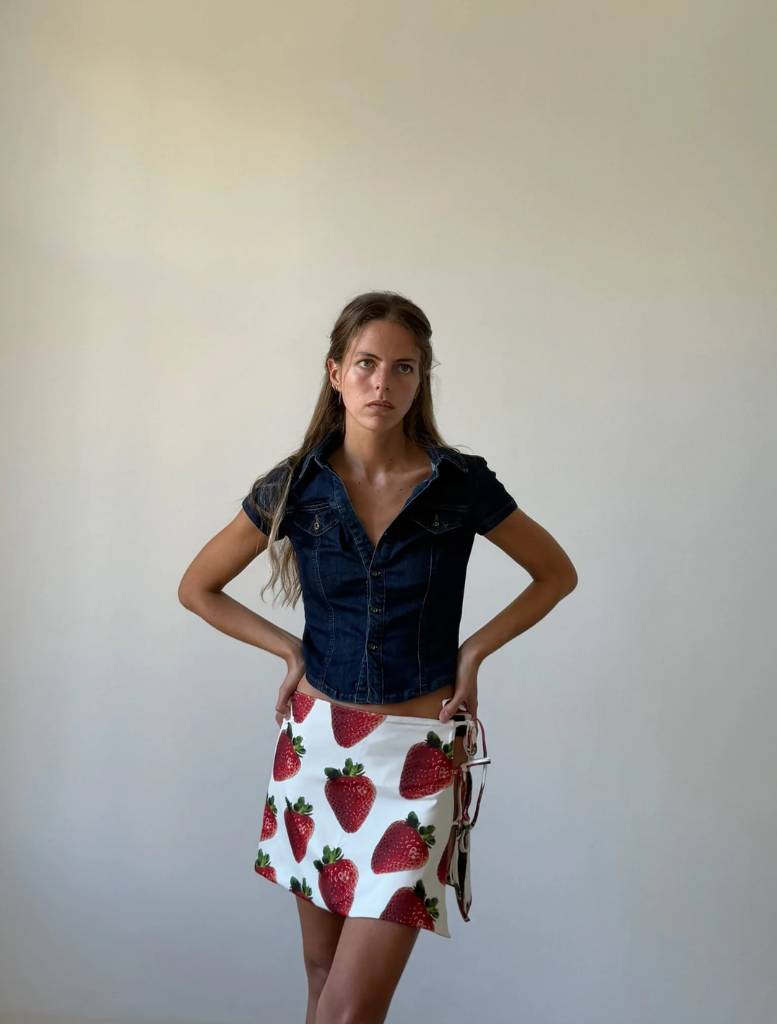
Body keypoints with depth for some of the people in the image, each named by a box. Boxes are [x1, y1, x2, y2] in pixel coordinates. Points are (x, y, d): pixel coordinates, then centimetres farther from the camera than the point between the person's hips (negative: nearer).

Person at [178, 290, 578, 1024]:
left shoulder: (461, 484, -6)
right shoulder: (293, 487, -2)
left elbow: (557, 574, 8)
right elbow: (196, 588, 10)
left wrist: (473, 651, -2)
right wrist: (290, 649, 1)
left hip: (418, 751, -2)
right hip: (317, 740, 3)